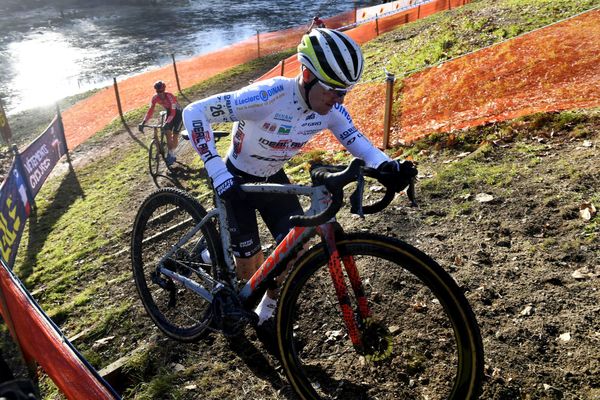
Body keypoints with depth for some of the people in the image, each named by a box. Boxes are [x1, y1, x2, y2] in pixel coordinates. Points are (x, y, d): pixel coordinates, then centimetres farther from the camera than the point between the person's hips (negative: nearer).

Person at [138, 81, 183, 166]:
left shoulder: (169, 96, -34)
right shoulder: (155, 98, -18)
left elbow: (173, 112, -39)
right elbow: (150, 111, -19)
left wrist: (166, 123, -51)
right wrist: (143, 123, -30)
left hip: (177, 113, -5)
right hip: (169, 112, 5)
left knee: (175, 135, -7)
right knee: (168, 133, -7)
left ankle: (171, 155, 9)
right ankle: (171, 155, 2)